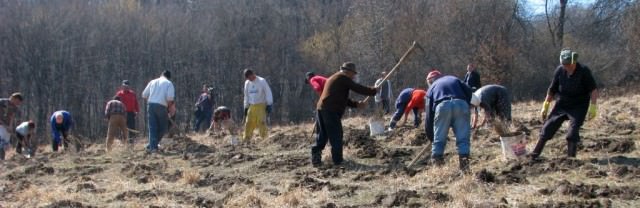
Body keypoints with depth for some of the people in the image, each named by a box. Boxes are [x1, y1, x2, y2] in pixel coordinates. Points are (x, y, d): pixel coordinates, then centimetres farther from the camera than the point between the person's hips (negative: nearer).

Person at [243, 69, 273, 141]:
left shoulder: (262, 81, -4)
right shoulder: (247, 83, 12)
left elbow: (268, 93, -4)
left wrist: (269, 105, -10)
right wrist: (246, 107, 17)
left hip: (261, 106, -5)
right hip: (251, 106, 5)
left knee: (261, 123, -13)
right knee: (248, 124, -2)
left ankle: (264, 139, -10)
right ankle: (247, 140, 1)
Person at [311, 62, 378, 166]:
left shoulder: (333, 78, 28)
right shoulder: (343, 78, -2)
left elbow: (343, 98, 30)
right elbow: (358, 88, -5)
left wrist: (356, 104, 23)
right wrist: (373, 91, 9)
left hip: (320, 108, 9)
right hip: (331, 111, -9)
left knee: (322, 135, 14)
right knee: (336, 136, -1)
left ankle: (316, 154, 4)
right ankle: (338, 159, 3)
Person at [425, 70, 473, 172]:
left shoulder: (432, 87, 31)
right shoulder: (454, 79, 36)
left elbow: (429, 113, 26)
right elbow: (468, 91, 16)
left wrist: (430, 135, 29)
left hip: (442, 106, -1)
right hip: (461, 104, 1)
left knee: (439, 140, 8)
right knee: (463, 138, 4)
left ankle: (437, 165, 5)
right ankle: (464, 159, -8)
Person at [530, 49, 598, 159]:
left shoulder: (584, 71, -18)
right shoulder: (560, 70, -9)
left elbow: (593, 90, -13)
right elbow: (552, 90, 2)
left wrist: (593, 107, -21)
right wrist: (545, 106, 6)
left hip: (579, 107, -3)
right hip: (561, 104, 3)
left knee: (573, 133, -14)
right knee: (547, 128, 2)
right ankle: (534, 155, 11)